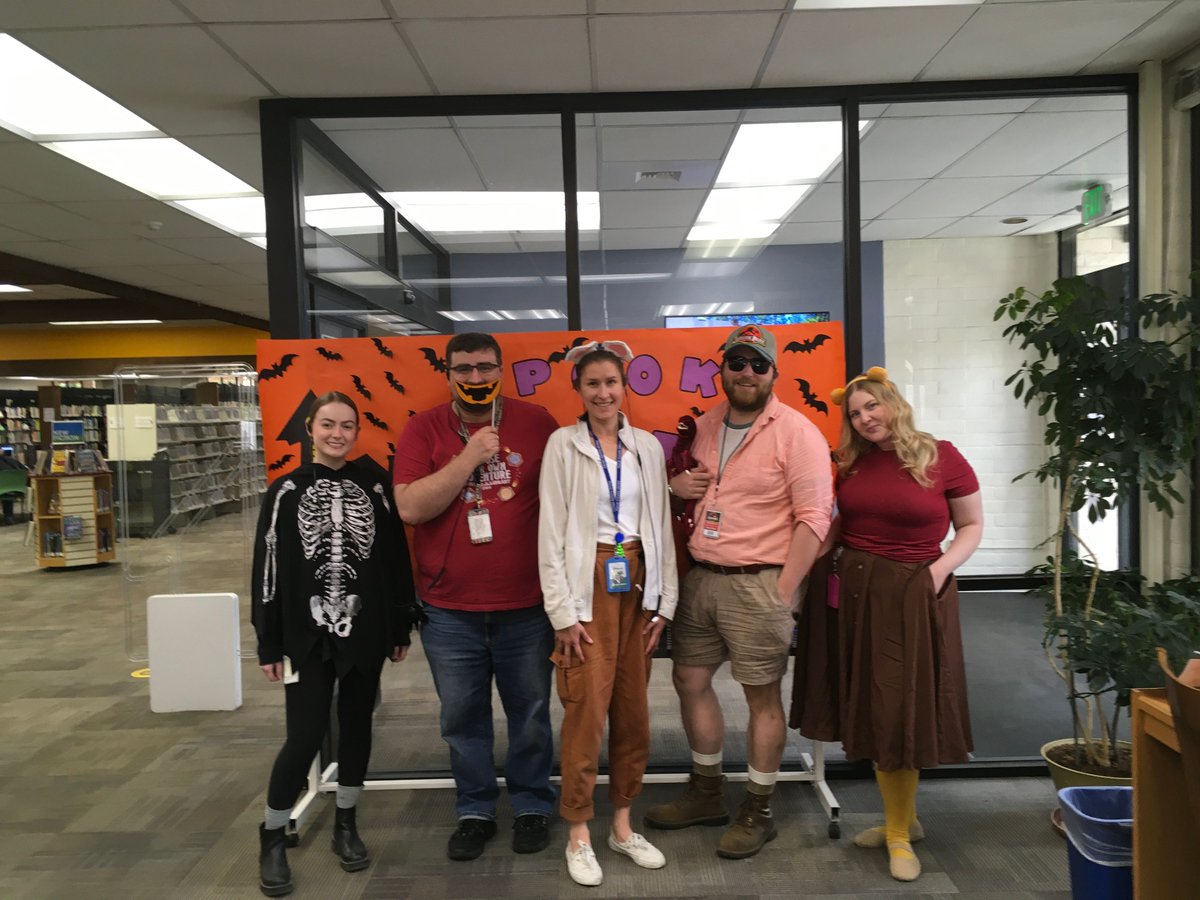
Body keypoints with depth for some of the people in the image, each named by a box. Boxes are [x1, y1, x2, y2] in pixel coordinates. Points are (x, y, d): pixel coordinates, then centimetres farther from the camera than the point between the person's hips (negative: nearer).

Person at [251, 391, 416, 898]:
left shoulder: (373, 487, 1)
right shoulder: (286, 491, -1)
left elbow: (396, 559, 4)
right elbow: (268, 568, -1)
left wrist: (400, 628, 4)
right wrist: (269, 644, -3)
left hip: (366, 630, 2)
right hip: (307, 635, -2)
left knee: (357, 724, 12)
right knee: (306, 735, -3)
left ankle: (346, 824, 31)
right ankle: (272, 837, 18)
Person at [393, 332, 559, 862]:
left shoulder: (536, 423, -1)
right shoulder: (423, 429, -2)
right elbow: (409, 507, -12)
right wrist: (469, 458, -18)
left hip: (527, 606, 0)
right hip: (449, 611, 0)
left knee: (530, 713, 13)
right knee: (462, 718, 13)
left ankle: (532, 806, 33)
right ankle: (474, 812, 33)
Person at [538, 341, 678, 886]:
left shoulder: (648, 446, 7)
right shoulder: (563, 444, -4)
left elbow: (662, 526, 9)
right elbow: (551, 531, -7)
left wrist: (664, 601, 4)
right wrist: (563, 610, -11)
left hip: (638, 583, 4)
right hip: (589, 584, -4)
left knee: (633, 710, 11)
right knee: (586, 711, -2)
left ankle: (623, 825, 27)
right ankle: (579, 835, 15)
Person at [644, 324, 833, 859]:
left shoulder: (796, 432, -10)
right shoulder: (705, 426, 10)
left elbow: (813, 517, -13)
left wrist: (783, 592, -17)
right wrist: (677, 486, 0)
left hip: (757, 583, -7)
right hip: (700, 576, 7)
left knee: (762, 696, 5)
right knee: (690, 681, 14)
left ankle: (757, 812, 23)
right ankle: (707, 793, 34)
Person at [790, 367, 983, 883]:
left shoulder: (942, 458, -6)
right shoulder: (853, 464, 7)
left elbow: (972, 525, 2)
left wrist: (942, 567, -13)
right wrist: (810, 557, 1)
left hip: (912, 594, -4)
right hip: (853, 591, 5)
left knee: (900, 708, 2)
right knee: (872, 709, 11)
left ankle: (899, 831, 19)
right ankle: (902, 820, 30)